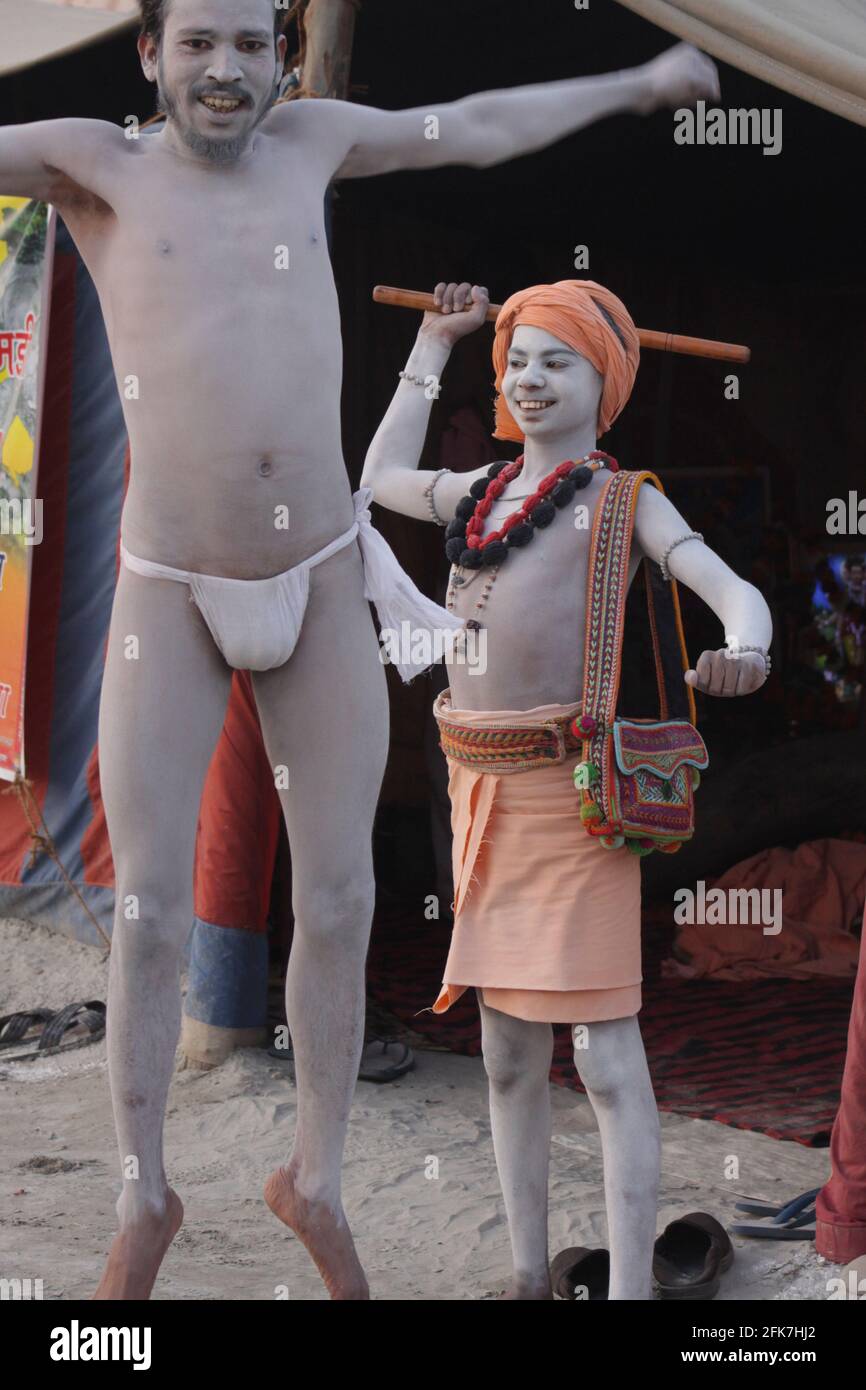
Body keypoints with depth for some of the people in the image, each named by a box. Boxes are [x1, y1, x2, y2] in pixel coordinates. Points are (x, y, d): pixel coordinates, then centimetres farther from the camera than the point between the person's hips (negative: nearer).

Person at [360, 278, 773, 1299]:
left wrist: (742, 650, -39)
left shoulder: (619, 499, -2)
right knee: (507, 1052, 12)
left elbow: (732, 588, -15)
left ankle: (630, 1290, -8)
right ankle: (528, 1277, 22)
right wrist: (434, 342, 35)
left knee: (604, 1052, -9)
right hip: (479, 785, 7)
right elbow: (381, 477, 35)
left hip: (567, 786, -7)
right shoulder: (481, 491, 16)